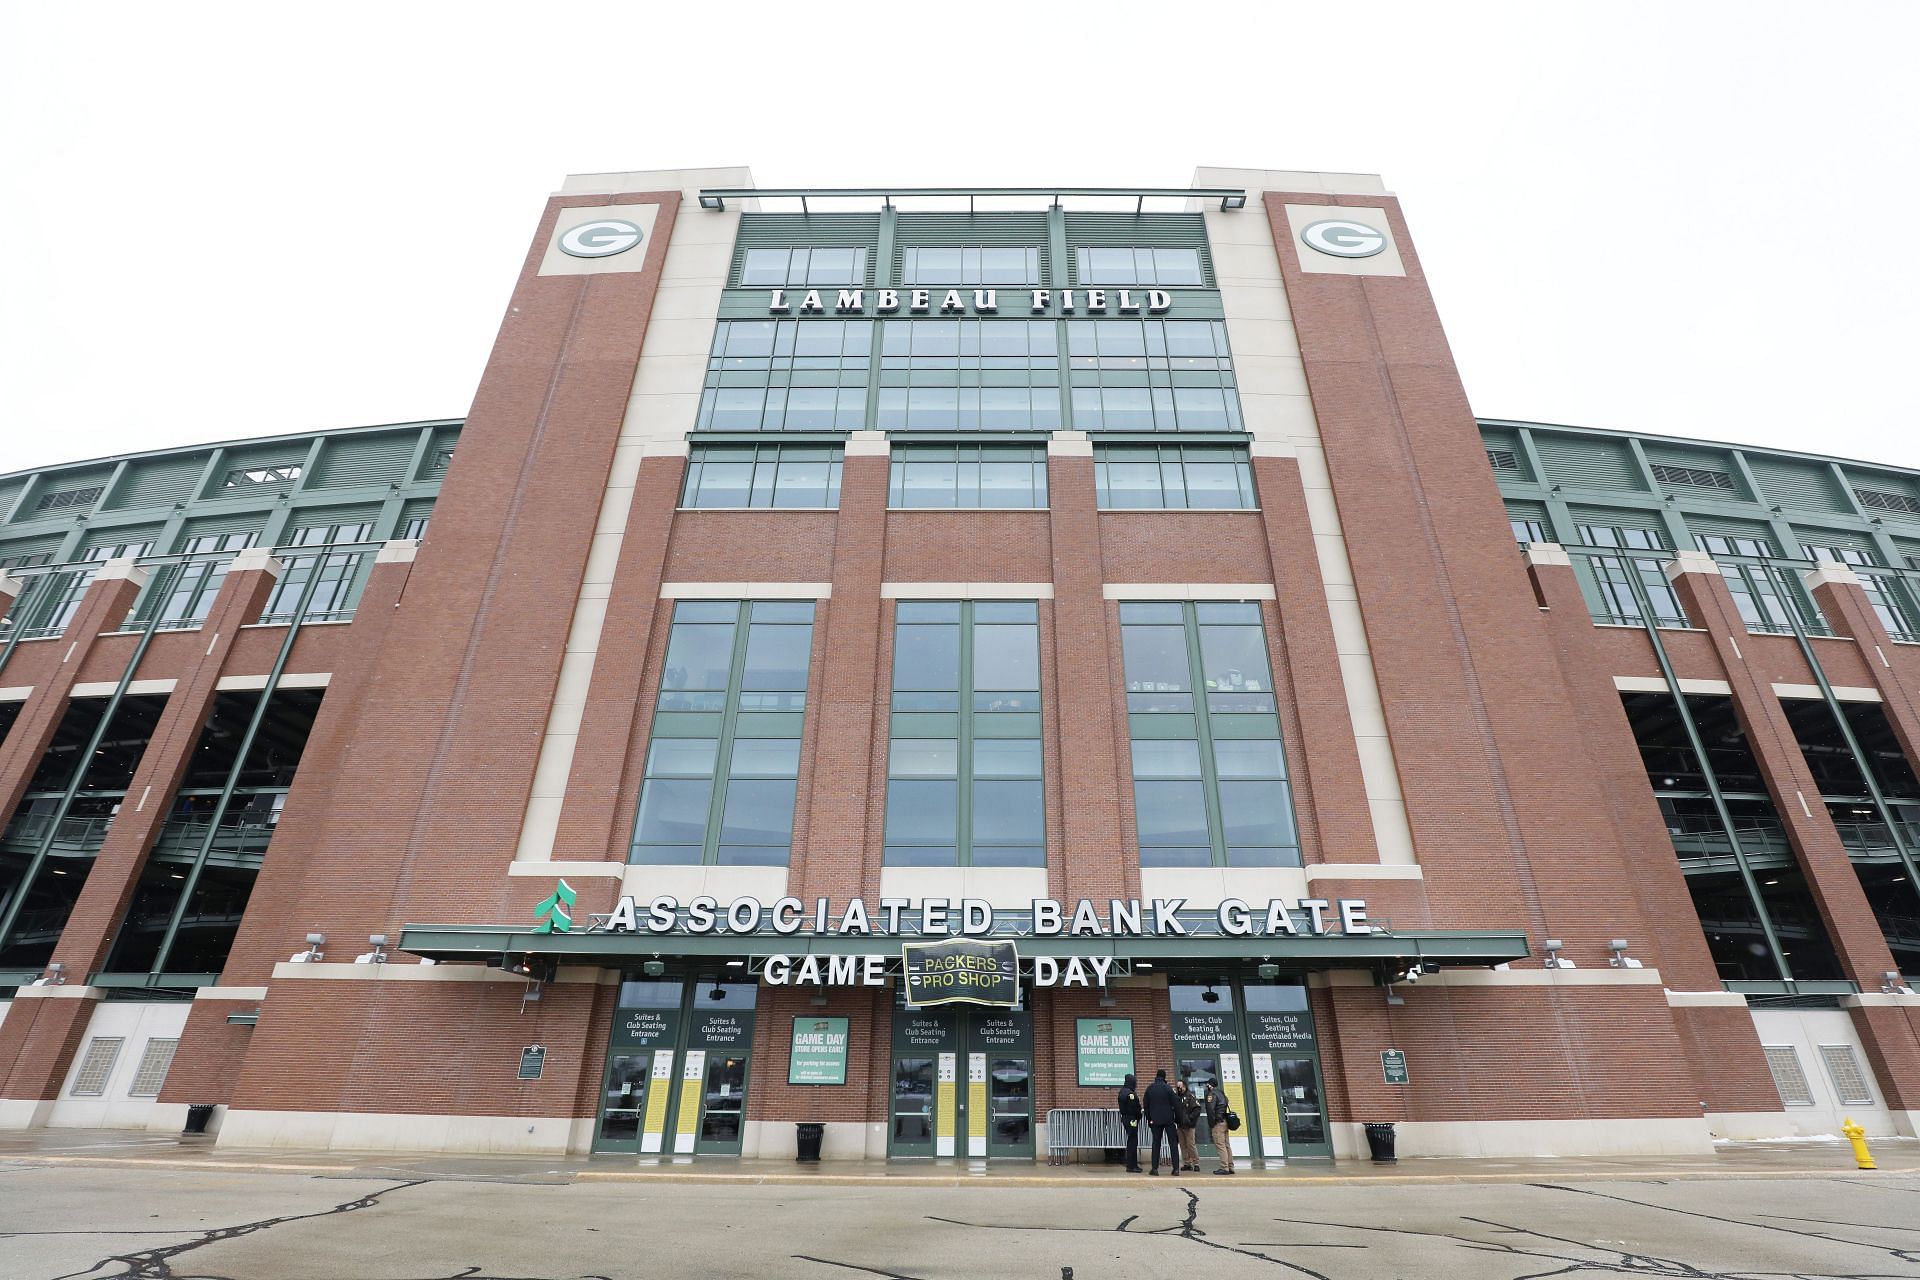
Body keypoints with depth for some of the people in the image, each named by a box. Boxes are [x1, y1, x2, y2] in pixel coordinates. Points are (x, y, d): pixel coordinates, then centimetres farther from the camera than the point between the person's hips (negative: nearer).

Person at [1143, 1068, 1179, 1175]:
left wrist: (1149, 1119, 14)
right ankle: (1176, 1168, 0)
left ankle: (1155, 1168, 3)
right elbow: (1175, 1105, -6)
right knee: (1173, 1143, 4)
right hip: (1168, 1120, -2)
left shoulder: (1149, 1089, 3)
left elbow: (1146, 1105, 8)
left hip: (1155, 1120, 2)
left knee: (1156, 1144, 7)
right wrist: (1178, 1119, 2)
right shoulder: (1167, 1088, -7)